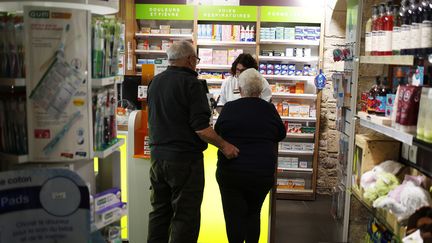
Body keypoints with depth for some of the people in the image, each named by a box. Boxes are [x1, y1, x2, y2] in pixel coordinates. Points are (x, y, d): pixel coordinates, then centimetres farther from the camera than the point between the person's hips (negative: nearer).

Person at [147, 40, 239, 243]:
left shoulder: (155, 82, 10)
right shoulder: (191, 83, -14)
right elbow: (200, 127, -20)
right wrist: (224, 146, -11)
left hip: (157, 155, 8)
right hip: (184, 158, -8)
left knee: (159, 210, 17)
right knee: (185, 215, 1)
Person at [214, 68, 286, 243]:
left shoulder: (229, 108, -5)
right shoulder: (269, 109, -2)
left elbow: (217, 132, 8)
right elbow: (281, 134, 12)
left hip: (231, 171, -2)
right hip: (263, 173, 2)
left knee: (234, 216, 7)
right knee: (253, 213, 20)